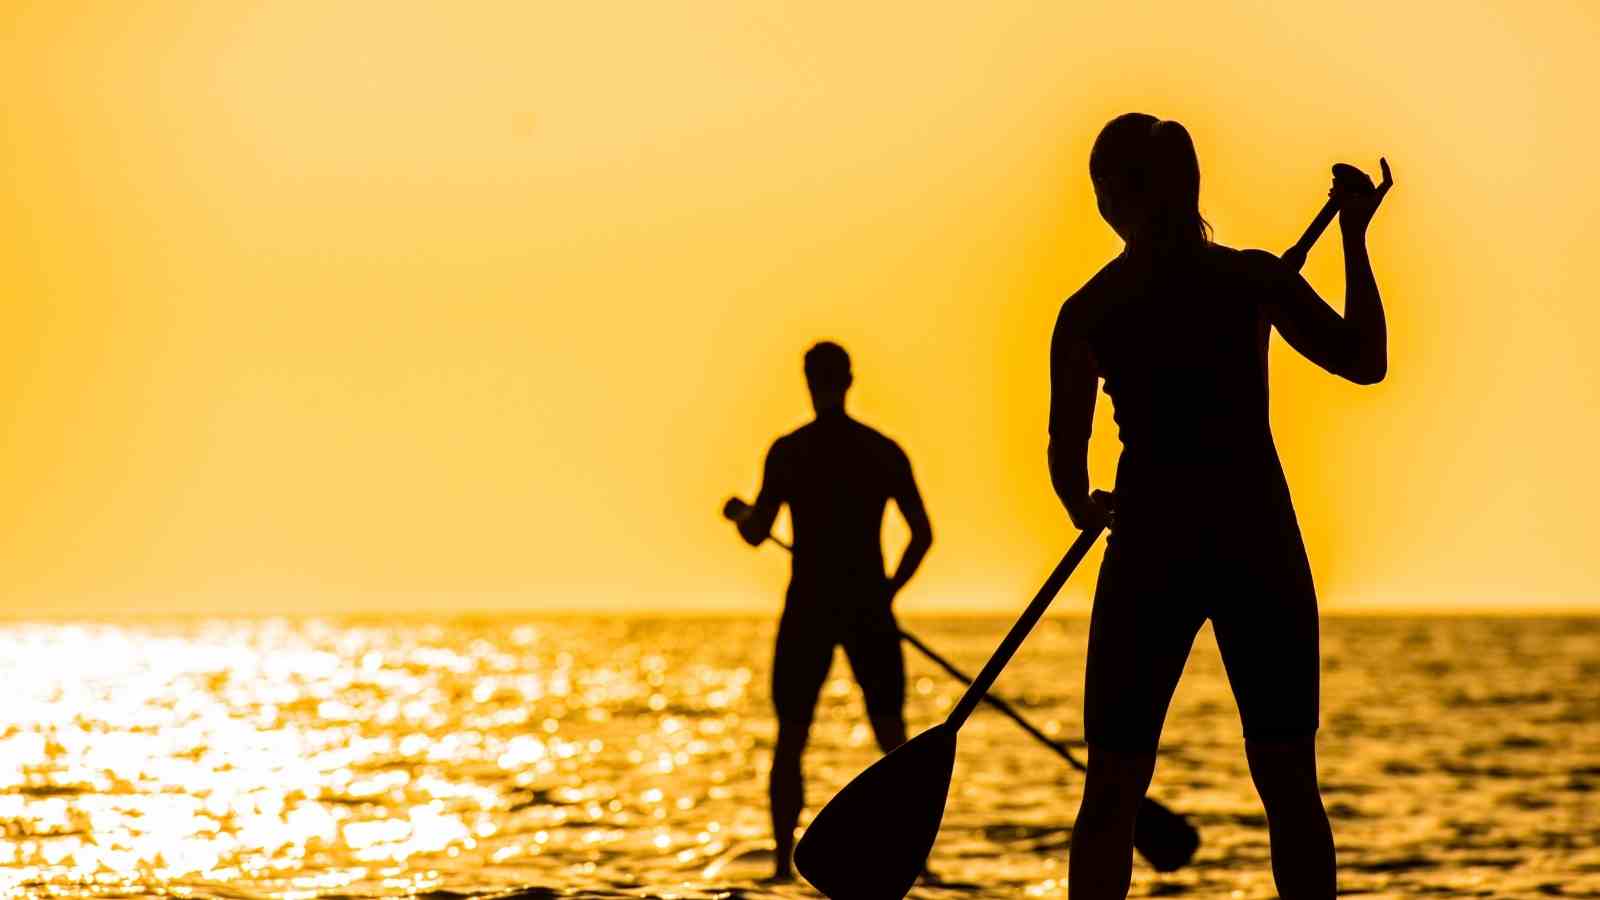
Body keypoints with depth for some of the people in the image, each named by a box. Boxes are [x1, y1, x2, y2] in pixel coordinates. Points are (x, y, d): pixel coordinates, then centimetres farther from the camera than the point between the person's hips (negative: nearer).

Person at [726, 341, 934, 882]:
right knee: (892, 737, 10)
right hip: (869, 608, 2)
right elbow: (922, 533, 2)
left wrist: (739, 513, 16)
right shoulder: (884, 451, 2)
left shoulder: (788, 451, -6)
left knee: (790, 740, 7)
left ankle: (784, 862, 1)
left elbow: (757, 534, -7)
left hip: (809, 609, -2)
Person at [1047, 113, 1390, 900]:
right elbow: (1366, 362, 6)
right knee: (1288, 784, 9)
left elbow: (1066, 457, -4)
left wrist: (1085, 508, 18)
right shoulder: (1254, 278, -2)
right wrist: (1354, 238, 12)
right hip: (1259, 544, 1)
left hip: (1151, 546, -1)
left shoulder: (1088, 310, -3)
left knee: (1113, 791, 6)